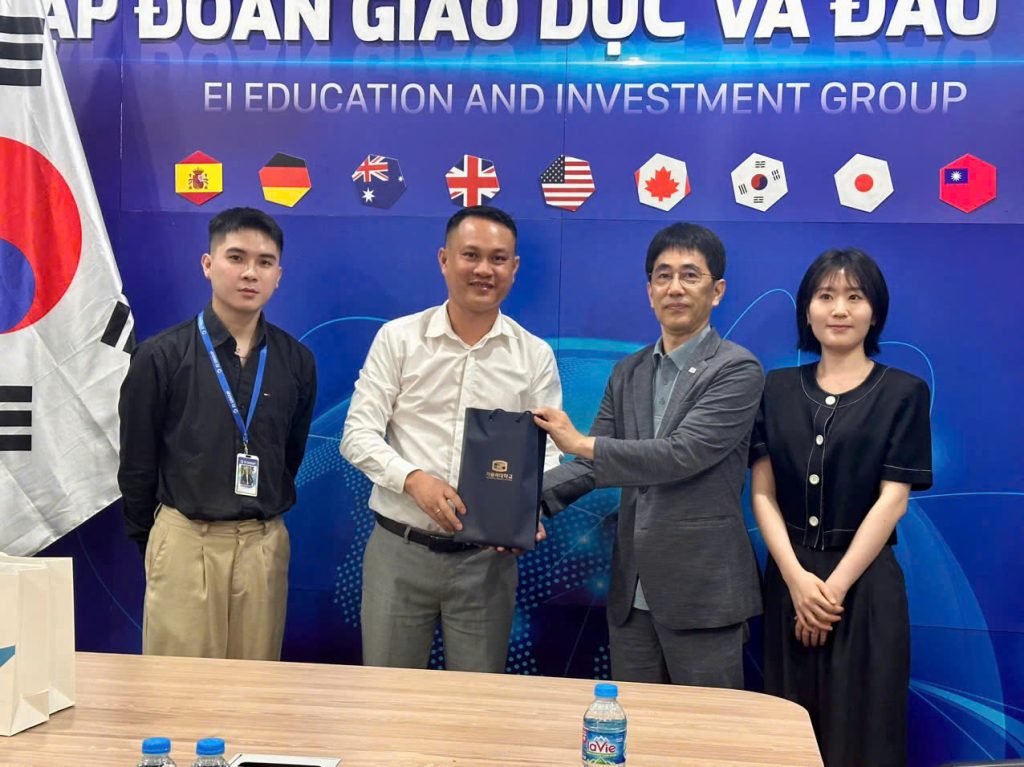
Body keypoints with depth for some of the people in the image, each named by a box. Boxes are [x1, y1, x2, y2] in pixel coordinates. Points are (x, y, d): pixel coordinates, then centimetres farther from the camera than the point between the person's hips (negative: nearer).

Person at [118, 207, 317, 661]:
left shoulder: (296, 361, 3)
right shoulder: (162, 356, -5)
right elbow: (136, 463, 3)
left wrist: (263, 523, 14)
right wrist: (149, 540, 10)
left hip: (265, 544, 3)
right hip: (186, 541, -2)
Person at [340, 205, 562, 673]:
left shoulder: (535, 356, 4)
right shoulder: (398, 338, 0)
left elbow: (545, 453, 3)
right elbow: (358, 435, -3)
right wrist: (414, 479, -20)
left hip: (487, 557, 1)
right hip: (399, 548, -1)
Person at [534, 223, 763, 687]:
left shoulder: (738, 370, -8)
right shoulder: (628, 373, 11)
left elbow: (682, 454, -19)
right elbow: (593, 462, 7)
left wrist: (581, 443, -17)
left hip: (702, 591, -6)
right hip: (632, 590, 6)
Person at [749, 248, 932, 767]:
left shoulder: (903, 392, -1)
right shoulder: (777, 389, 6)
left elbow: (893, 499, -7)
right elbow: (762, 492, 0)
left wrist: (835, 585, -12)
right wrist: (797, 578, -12)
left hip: (864, 581, -2)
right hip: (789, 578, 3)